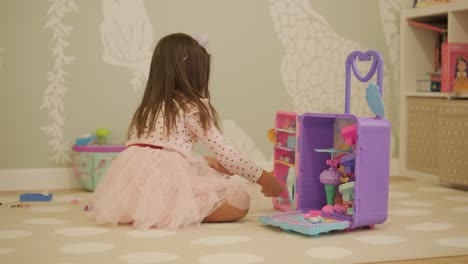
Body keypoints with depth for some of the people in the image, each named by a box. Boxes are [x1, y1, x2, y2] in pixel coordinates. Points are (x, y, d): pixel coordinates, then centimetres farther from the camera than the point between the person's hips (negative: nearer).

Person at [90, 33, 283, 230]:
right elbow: (224, 153, 3)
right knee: (240, 200, 0)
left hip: (132, 188, 8)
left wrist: (209, 162, 35)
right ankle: (174, 214, -10)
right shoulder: (193, 107, 4)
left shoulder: (149, 107, 25)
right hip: (164, 183, -8)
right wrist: (263, 178, 13)